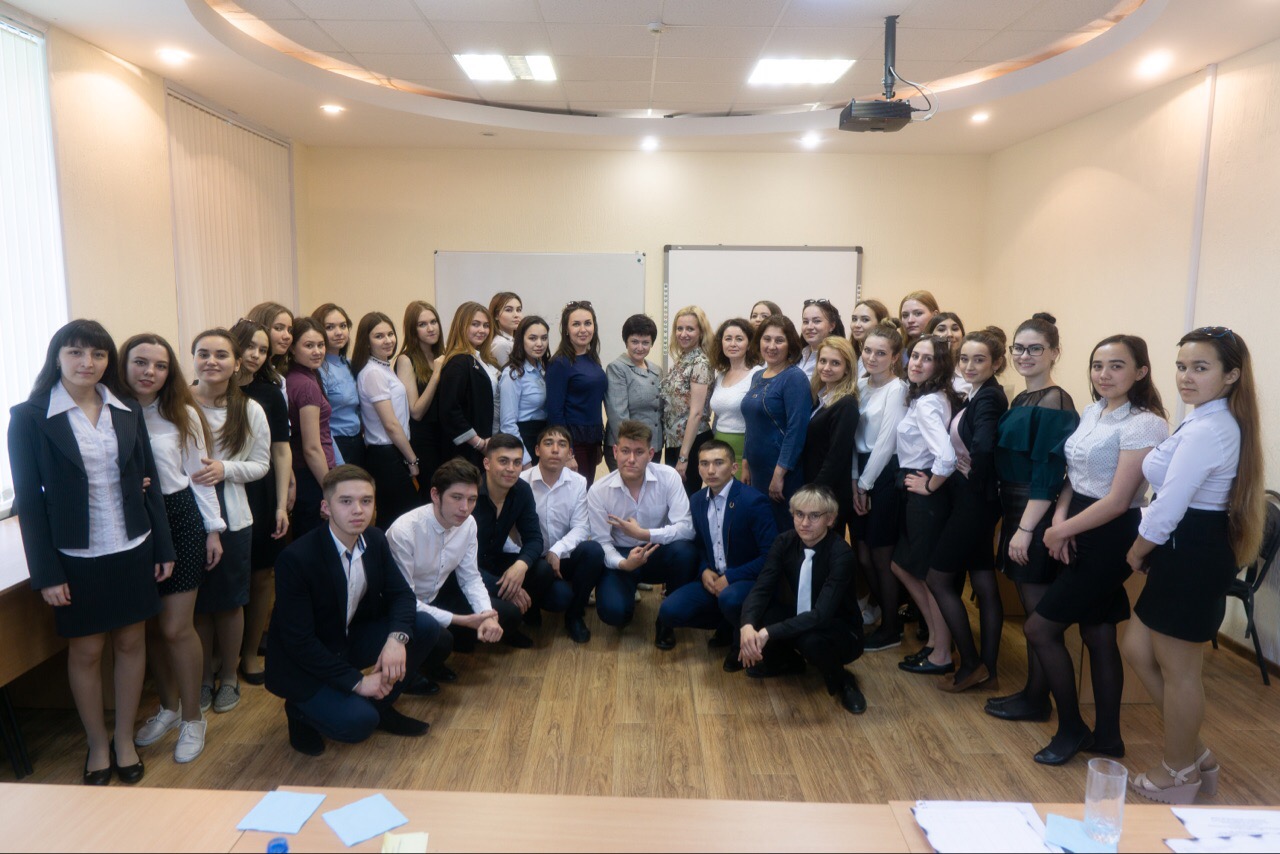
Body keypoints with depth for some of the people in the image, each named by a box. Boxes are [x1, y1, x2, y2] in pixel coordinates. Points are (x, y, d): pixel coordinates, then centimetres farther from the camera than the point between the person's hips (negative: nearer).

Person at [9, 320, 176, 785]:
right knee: (85, 651, 11)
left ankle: (125, 738, 30)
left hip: (133, 550, 3)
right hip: (76, 557, -3)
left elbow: (148, 481, 6)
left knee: (131, 642, 12)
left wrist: (164, 547, 5)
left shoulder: (128, 412, 2)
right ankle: (98, 743, 30)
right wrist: (46, 573, -9)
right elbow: (28, 499, -7)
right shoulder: (29, 417, -7)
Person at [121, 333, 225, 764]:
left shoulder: (183, 416, -2)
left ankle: (192, 718, 17)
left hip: (179, 520, -1)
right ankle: (168, 706, 33)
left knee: (176, 627, -1)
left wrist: (213, 530, 2)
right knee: (151, 626, 12)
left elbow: (199, 475, 2)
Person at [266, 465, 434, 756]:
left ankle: (380, 705, 9)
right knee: (358, 722, -27)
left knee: (425, 626, -11)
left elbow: (401, 594, -3)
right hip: (303, 664, -6)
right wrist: (356, 681, -24)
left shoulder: (375, 540, -7)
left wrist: (397, 638, -25)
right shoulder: (295, 559, -27)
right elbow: (298, 641, -25)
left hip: (351, 641, 7)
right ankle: (301, 711, 7)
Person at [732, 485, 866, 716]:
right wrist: (747, 626, -41)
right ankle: (789, 661, 11)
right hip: (799, 621, 5)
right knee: (752, 619, -21)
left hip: (841, 632, -5)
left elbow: (822, 614, -36)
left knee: (810, 639, -38)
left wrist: (768, 633, -44)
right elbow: (761, 589, -19)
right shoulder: (785, 542, -12)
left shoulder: (841, 553, -27)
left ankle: (842, 681, -3)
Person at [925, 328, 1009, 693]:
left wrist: (977, 483, -20)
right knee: (984, 583, 13)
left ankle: (971, 664, 10)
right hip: (970, 499, 9)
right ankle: (986, 666, 22)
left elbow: (983, 447, -34)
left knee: (938, 578, 1)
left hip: (975, 501, -9)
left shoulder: (989, 397, -18)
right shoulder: (980, 395, 11)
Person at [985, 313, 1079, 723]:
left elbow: (1048, 473, -19)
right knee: (1027, 604, 16)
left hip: (1037, 516, -9)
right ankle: (1031, 689, 27)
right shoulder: (1022, 400, 12)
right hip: (1015, 510, 9)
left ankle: (1037, 700, 15)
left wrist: (1025, 529, -20)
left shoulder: (1055, 402, -14)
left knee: (1037, 610, 2)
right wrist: (1010, 522, 14)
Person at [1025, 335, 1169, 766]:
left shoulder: (1143, 425, -17)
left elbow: (1117, 501, -20)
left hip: (1109, 539, -7)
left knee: (1040, 628, -3)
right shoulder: (1091, 412, 7)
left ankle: (1071, 730, 16)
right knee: (1098, 636, 15)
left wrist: (1061, 531, -12)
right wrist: (1060, 517, -6)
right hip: (1080, 534, 8)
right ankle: (1106, 735, 30)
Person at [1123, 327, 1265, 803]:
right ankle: (1195, 754, 32)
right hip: (1192, 550, 11)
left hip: (1191, 555, -11)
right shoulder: (1219, 422, 11)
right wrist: (1152, 551, 9)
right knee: (1138, 649, 19)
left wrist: (1137, 552, -6)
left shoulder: (1206, 430, -23)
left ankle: (1179, 774, 28)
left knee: (1177, 670, 7)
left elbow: (1168, 507, -22)